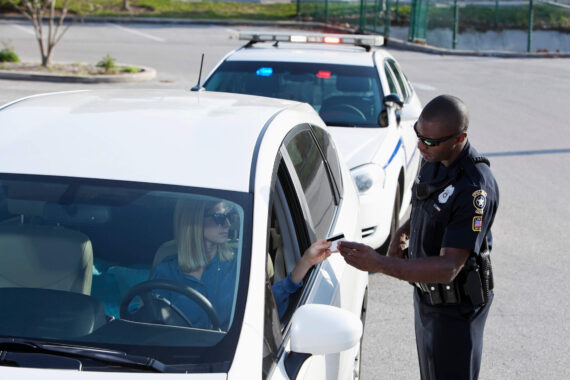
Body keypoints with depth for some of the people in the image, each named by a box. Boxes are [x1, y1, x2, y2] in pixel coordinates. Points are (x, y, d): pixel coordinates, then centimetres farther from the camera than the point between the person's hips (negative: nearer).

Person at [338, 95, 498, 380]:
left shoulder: (476, 189, -32)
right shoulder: (434, 161, -5)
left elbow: (448, 268, -35)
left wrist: (378, 264, -43)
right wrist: (403, 232, -3)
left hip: (456, 305, -8)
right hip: (426, 292, 8)